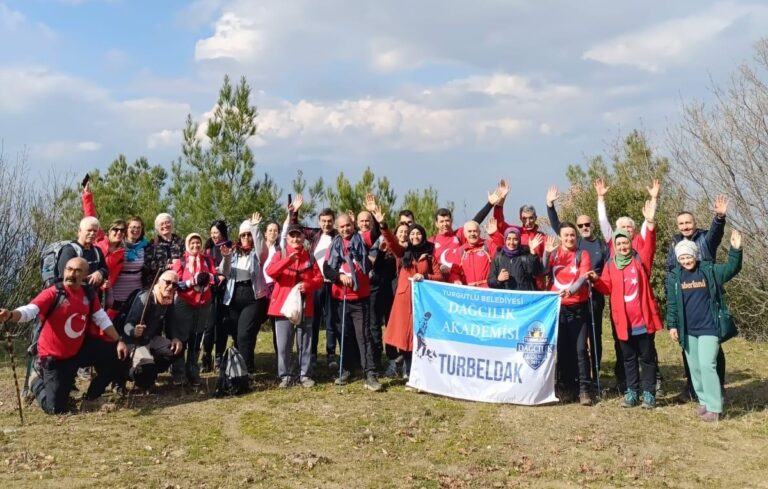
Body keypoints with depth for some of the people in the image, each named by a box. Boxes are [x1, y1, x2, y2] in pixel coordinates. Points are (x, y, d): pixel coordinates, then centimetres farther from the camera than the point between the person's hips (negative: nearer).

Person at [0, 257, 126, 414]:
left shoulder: (89, 295, -2)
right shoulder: (52, 294, -20)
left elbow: (103, 319, 6)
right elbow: (28, 311, -33)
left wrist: (118, 341, 1)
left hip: (78, 352, 6)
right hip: (53, 357, -5)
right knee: (55, 409, -6)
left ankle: (90, 397, 19)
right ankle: (37, 379, 27)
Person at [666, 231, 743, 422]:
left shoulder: (709, 270, -2)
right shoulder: (674, 276, 2)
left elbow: (732, 268, -5)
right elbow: (672, 304, 4)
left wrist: (735, 249, -20)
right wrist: (672, 325, 0)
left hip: (709, 328, -3)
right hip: (688, 330, 3)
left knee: (707, 365, -11)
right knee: (695, 367, 10)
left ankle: (714, 407, -5)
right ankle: (704, 401, 24)